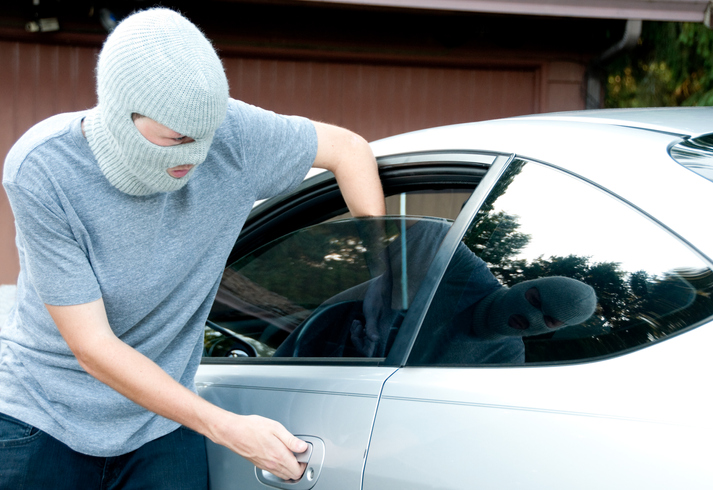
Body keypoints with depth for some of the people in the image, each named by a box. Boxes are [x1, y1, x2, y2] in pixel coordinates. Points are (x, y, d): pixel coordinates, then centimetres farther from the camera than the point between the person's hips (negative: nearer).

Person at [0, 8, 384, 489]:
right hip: (39, 414, -2)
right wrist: (226, 427, -26)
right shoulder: (39, 172, -24)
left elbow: (349, 149, 2)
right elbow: (92, 347, -23)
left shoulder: (233, 134, -17)